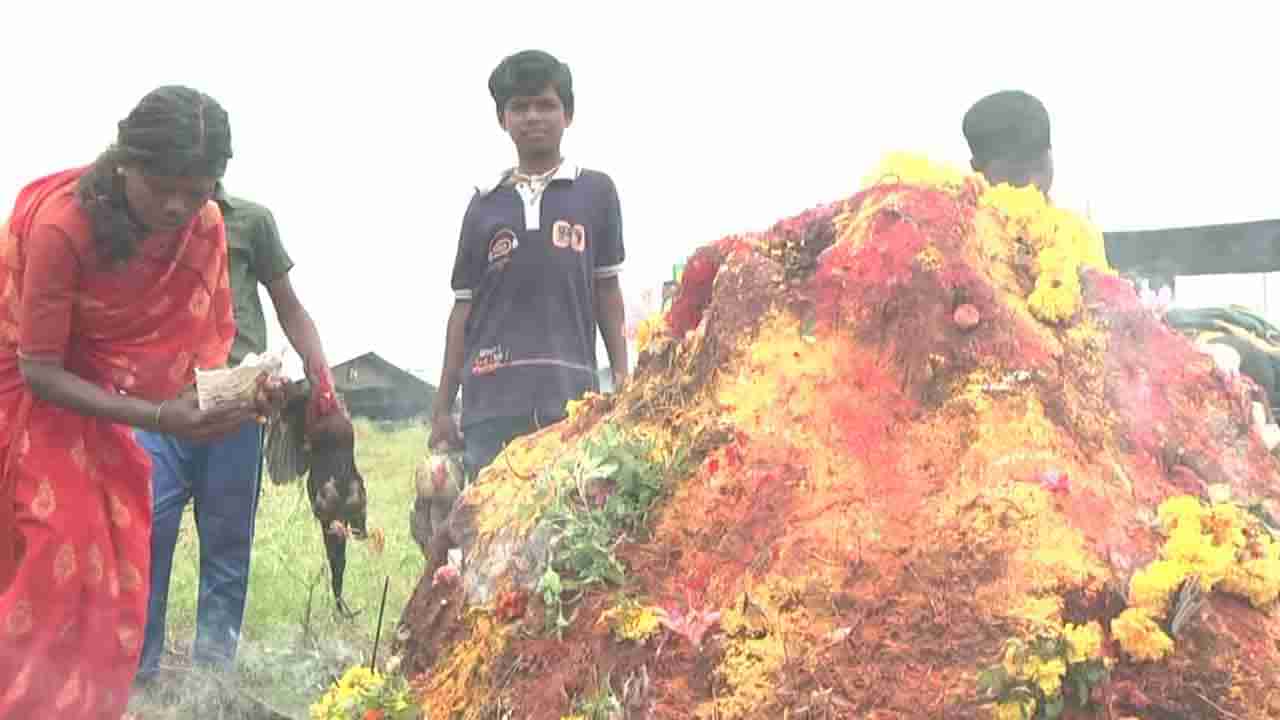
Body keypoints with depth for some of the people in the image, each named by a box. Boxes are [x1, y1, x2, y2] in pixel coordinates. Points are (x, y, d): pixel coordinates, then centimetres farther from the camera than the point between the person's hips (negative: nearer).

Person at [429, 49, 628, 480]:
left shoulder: (595, 192, 9)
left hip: (571, 397, -1)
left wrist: (623, 382, 3)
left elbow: (607, 292, 11)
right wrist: (442, 407, 10)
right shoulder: (485, 204, 12)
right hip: (491, 400, 1)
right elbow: (464, 306, 13)